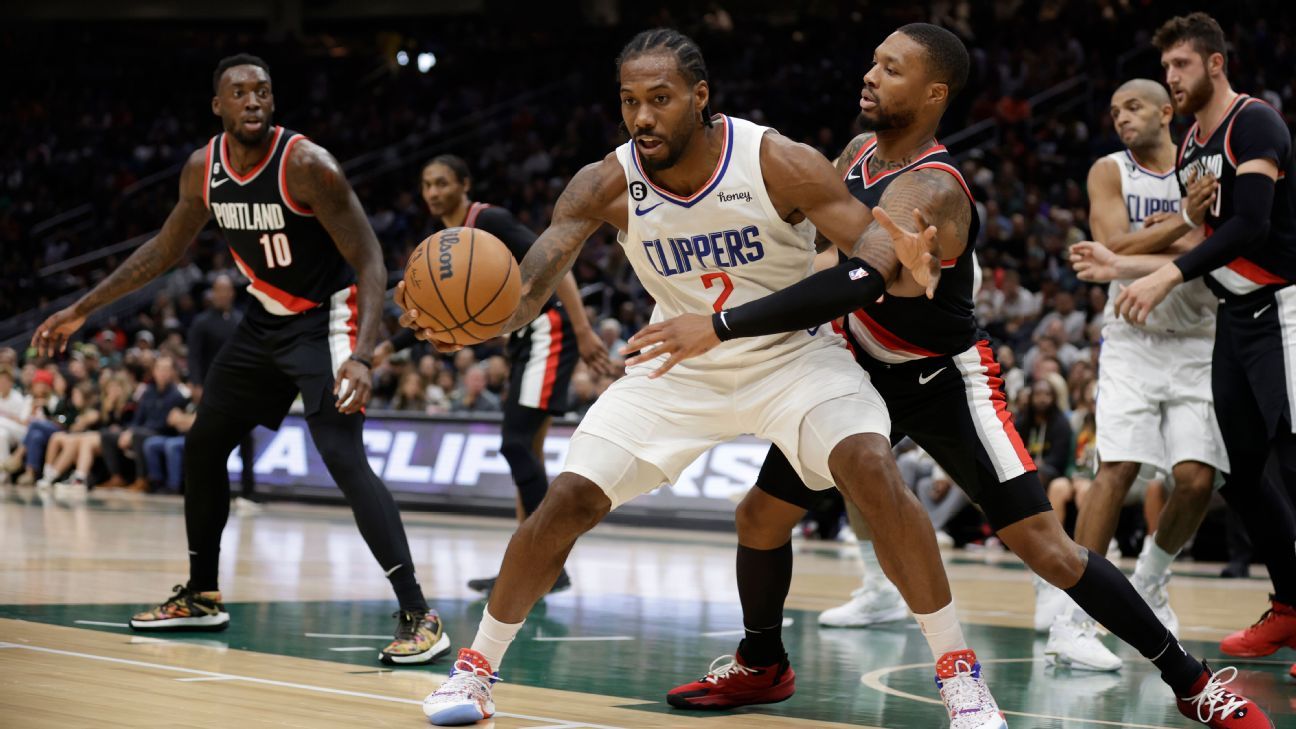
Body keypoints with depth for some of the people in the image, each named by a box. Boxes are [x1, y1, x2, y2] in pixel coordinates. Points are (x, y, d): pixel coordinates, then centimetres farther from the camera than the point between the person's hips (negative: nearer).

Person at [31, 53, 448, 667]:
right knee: (202, 446, 13)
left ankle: (418, 617, -25)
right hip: (266, 318, 8)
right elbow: (166, 248, 13)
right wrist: (82, 310, 14)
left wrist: (360, 357, -37)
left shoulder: (306, 165, -24)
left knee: (343, 457, -23)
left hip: (326, 318, -8)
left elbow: (368, 260, -24)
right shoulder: (203, 169, -4)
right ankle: (201, 596, 32)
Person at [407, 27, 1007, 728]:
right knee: (566, 501, -7)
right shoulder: (606, 185, -19)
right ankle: (474, 669, 13)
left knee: (875, 474, -25)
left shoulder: (781, 164, -24)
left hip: (792, 352, -2)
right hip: (680, 364, 2)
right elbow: (527, 287, -27)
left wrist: (896, 260, -48)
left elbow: (870, 249, -22)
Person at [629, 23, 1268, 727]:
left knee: (1043, 543, -15)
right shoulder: (860, 152, -2)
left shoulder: (931, 191, -30)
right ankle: (760, 666, 30)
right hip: (864, 370, 8)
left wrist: (721, 326, -50)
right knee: (761, 516, 6)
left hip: (944, 378, -8)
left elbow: (855, 283, -45)